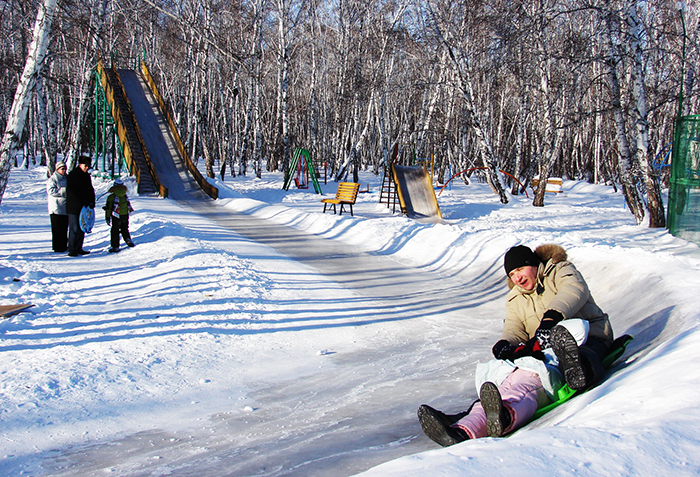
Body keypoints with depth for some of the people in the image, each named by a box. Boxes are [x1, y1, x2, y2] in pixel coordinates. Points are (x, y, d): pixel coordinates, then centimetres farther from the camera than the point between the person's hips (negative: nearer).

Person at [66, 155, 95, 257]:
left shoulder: (87, 176, 15)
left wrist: (92, 202, 3)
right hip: (74, 208, -7)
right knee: (74, 229, -8)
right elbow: (72, 191, -17)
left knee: (82, 229, 9)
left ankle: (78, 248, 17)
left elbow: (90, 190, 19)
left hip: (84, 207, 7)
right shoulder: (72, 175, -8)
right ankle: (71, 250, -2)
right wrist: (84, 201, -20)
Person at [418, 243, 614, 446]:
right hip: (541, 350, 3)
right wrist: (504, 345, -18)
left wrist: (550, 318, -34)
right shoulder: (515, 300, 20)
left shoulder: (561, 271, 6)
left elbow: (574, 290, -16)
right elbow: (514, 330, 8)